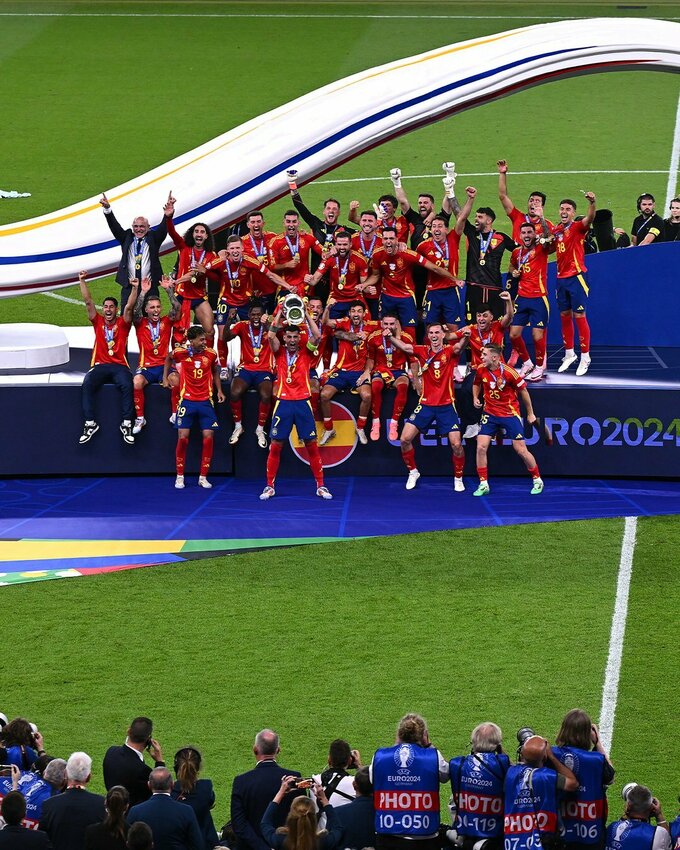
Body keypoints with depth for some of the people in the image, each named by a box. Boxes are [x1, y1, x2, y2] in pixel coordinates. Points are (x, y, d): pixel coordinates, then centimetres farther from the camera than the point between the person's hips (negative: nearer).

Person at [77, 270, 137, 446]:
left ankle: (127, 424, -30)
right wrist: (82, 281, 2)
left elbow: (129, 306, -3)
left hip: (119, 365, -1)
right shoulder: (98, 322, 14)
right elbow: (88, 301, 9)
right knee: (87, 384, -29)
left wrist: (134, 288, -15)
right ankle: (90, 423, -30)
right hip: (100, 365, 1)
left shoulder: (122, 324, 11)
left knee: (127, 385, -32)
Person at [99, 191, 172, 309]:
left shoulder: (153, 238, 8)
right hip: (129, 287, 1)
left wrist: (167, 216, -29)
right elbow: (115, 227, 1)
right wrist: (107, 209, -16)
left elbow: (162, 229, -7)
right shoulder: (127, 238, 11)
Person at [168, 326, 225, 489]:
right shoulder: (181, 352, -9)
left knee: (208, 438, -4)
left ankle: (203, 477, 6)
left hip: (205, 401, 2)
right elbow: (168, 358, 14)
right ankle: (179, 477, 9)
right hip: (187, 401, -2)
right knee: (183, 438, -4)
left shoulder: (211, 353, -5)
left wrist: (219, 390, 7)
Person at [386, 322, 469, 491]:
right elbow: (404, 346, -15)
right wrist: (390, 337, -36)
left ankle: (458, 478, 15)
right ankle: (413, 472, 17)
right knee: (405, 439, -6)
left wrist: (465, 338, -50)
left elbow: (459, 347, -27)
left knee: (456, 444, -7)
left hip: (446, 406, -2)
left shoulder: (449, 352, -4)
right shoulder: (423, 351, 2)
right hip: (425, 404, 2)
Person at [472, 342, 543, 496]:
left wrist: (530, 414, 1)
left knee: (521, 449, -1)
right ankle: (483, 485, 3)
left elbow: (523, 391, -6)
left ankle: (537, 480, 18)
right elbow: (477, 384, 17)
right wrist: (475, 398, -2)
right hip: (490, 414, 4)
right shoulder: (481, 370, -7)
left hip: (510, 414, -4)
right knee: (481, 447, -8)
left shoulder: (508, 372, -20)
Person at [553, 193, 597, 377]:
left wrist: (592, 203, -49)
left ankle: (585, 357, 1)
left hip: (576, 277, -7)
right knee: (565, 317, 12)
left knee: (579, 316, -5)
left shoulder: (577, 227, -8)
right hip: (561, 277, 7)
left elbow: (590, 218, -31)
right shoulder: (556, 229, 10)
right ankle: (569, 354, 24)